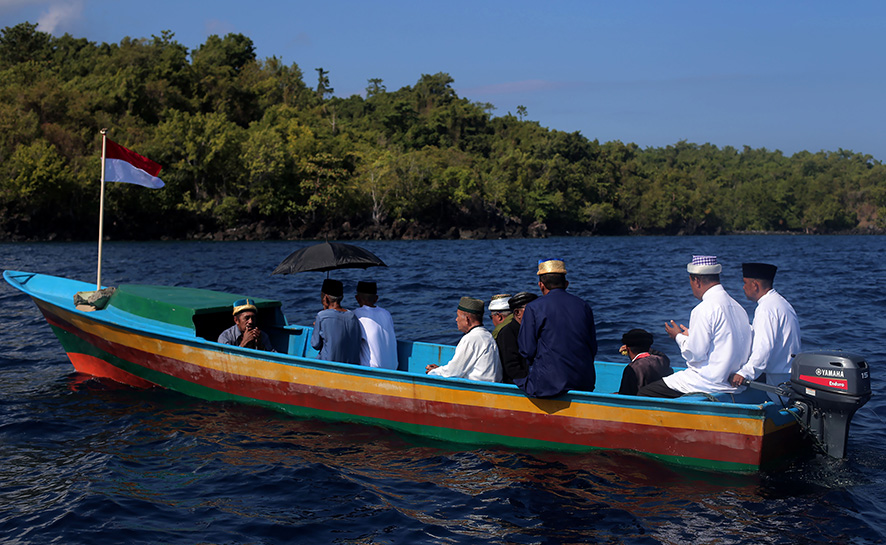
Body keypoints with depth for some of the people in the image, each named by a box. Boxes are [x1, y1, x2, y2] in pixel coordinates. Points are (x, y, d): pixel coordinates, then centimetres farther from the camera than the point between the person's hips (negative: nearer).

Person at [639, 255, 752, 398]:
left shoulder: (704, 309, -17)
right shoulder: (738, 307, 10)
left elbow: (696, 353, -18)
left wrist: (679, 337, 2)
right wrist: (690, 335, 18)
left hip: (707, 383, -10)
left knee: (643, 393, -5)